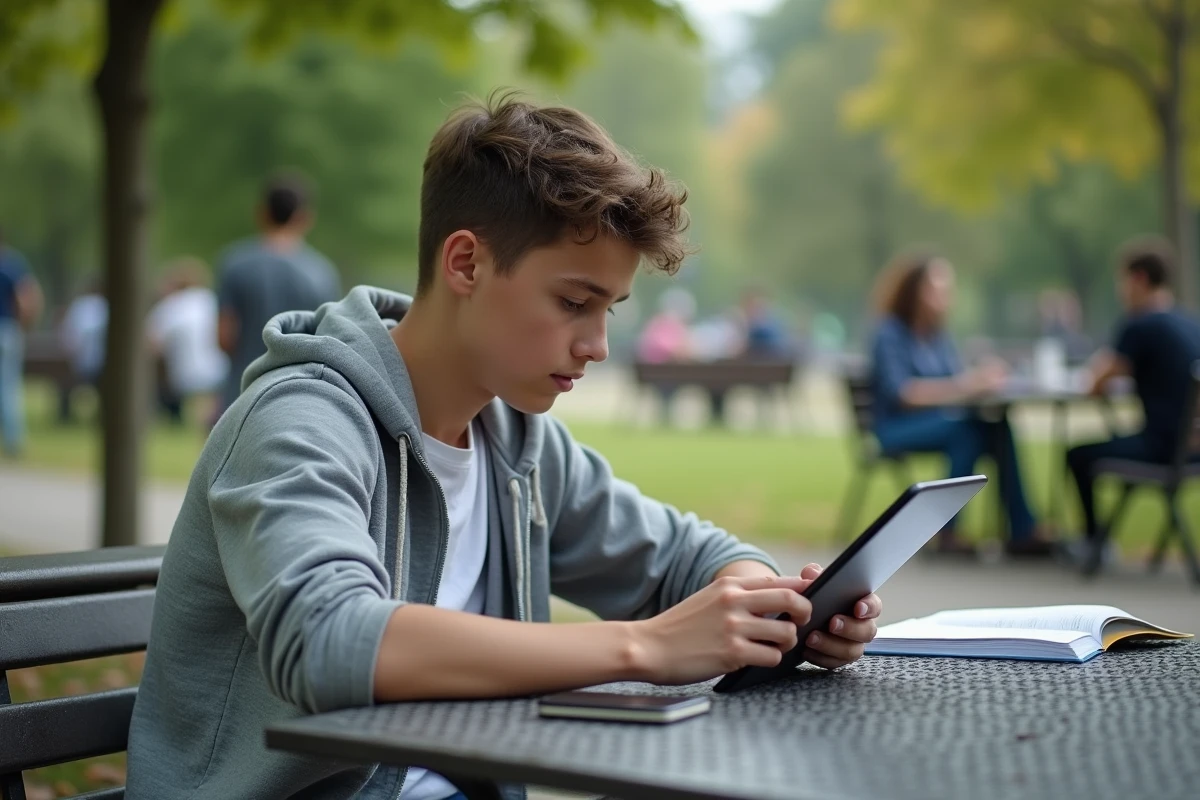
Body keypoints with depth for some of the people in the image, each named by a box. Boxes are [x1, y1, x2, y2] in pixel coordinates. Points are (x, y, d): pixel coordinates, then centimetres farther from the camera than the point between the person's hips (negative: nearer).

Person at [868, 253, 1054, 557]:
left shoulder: (938, 334, 11)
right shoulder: (890, 333, -9)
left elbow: (954, 384, 4)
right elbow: (903, 393, -21)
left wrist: (981, 380, -18)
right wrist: (961, 386, -29)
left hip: (939, 422, 6)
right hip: (898, 428, -6)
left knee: (997, 429, -22)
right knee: (967, 431, -32)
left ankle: (1022, 531, -23)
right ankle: (947, 531, -25)